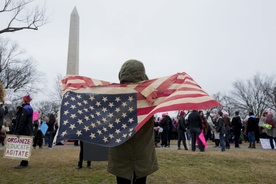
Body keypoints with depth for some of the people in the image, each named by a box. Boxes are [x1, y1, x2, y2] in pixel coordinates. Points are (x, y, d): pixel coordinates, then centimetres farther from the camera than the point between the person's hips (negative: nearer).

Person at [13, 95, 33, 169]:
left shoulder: (24, 109, -15)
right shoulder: (29, 108, 16)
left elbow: (22, 121, -22)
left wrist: (18, 132, -21)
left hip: (24, 132, -10)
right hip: (28, 131, 10)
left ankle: (23, 163, -5)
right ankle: (25, 162, 22)